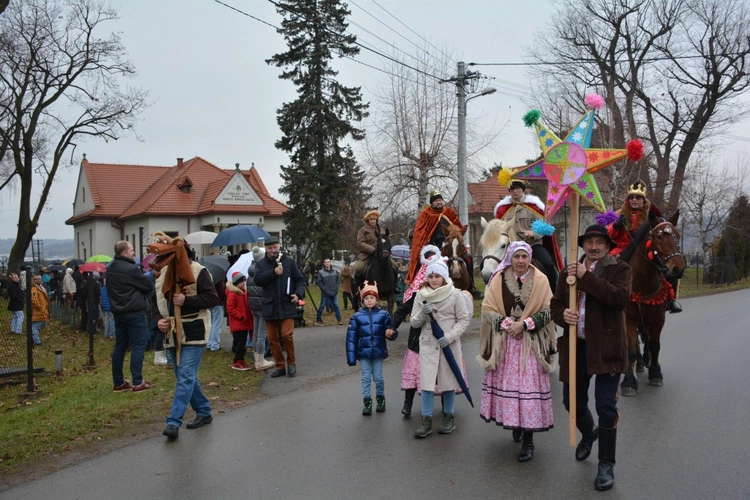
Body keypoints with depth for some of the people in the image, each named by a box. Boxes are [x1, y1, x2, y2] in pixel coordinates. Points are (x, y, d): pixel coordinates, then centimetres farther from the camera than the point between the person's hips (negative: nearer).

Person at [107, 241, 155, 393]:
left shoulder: (110, 269, 11)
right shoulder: (131, 269, -16)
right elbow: (148, 285, -11)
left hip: (118, 312, 9)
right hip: (135, 313, -8)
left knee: (120, 346, 11)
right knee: (138, 346, -4)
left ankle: (118, 382, 16)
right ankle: (137, 383, -4)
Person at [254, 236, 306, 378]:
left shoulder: (289, 261, 2)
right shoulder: (261, 264, 6)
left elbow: (300, 279, 4)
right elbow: (258, 280, -10)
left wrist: (298, 294, -12)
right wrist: (273, 272, -22)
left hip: (287, 305, -3)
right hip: (270, 306, 3)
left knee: (286, 334, -12)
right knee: (273, 338, 7)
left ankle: (291, 362, 9)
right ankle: (280, 366, 20)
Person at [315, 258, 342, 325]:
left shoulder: (335, 271, 2)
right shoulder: (321, 272, -10)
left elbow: (338, 280, 10)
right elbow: (318, 282, -8)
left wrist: (336, 288, 0)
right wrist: (324, 289, -10)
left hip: (334, 293, 3)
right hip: (325, 293, -3)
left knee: (336, 305, 4)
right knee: (322, 306, 4)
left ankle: (339, 319, 11)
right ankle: (318, 319, 17)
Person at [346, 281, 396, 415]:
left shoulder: (383, 315, -4)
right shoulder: (357, 317, -4)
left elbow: (389, 331, -3)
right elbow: (351, 338, -2)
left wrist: (391, 333, -29)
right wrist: (351, 358, -4)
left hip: (378, 352, 0)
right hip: (363, 353, 0)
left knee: (378, 377, 9)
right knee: (366, 377, 6)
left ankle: (380, 398, 30)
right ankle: (367, 402, 16)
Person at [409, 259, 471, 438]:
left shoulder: (455, 294, -4)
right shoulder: (421, 295, 3)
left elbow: (464, 320, -2)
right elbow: (414, 323, 6)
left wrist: (450, 336, -14)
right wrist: (423, 313, -15)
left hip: (450, 344, -1)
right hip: (428, 343, 2)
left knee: (449, 380, 9)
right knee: (426, 382, 0)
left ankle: (449, 417, 27)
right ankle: (426, 420, 10)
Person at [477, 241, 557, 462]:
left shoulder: (540, 280, -1)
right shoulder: (499, 279, 0)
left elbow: (548, 311, -2)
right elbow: (487, 309, -1)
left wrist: (524, 324, -13)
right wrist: (506, 323, -14)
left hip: (530, 343, -1)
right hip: (503, 341, 2)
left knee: (528, 387, -4)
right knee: (506, 384, 6)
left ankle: (528, 439, 5)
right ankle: (513, 424, 29)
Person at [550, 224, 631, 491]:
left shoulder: (620, 269, -3)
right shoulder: (570, 271, 11)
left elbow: (620, 297, -21)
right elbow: (555, 303, 13)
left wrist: (586, 277, -23)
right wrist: (562, 314, -11)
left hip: (606, 347, -4)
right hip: (576, 346, 5)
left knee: (606, 406, -2)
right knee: (572, 401, 14)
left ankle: (606, 464, 14)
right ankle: (588, 434, 47)